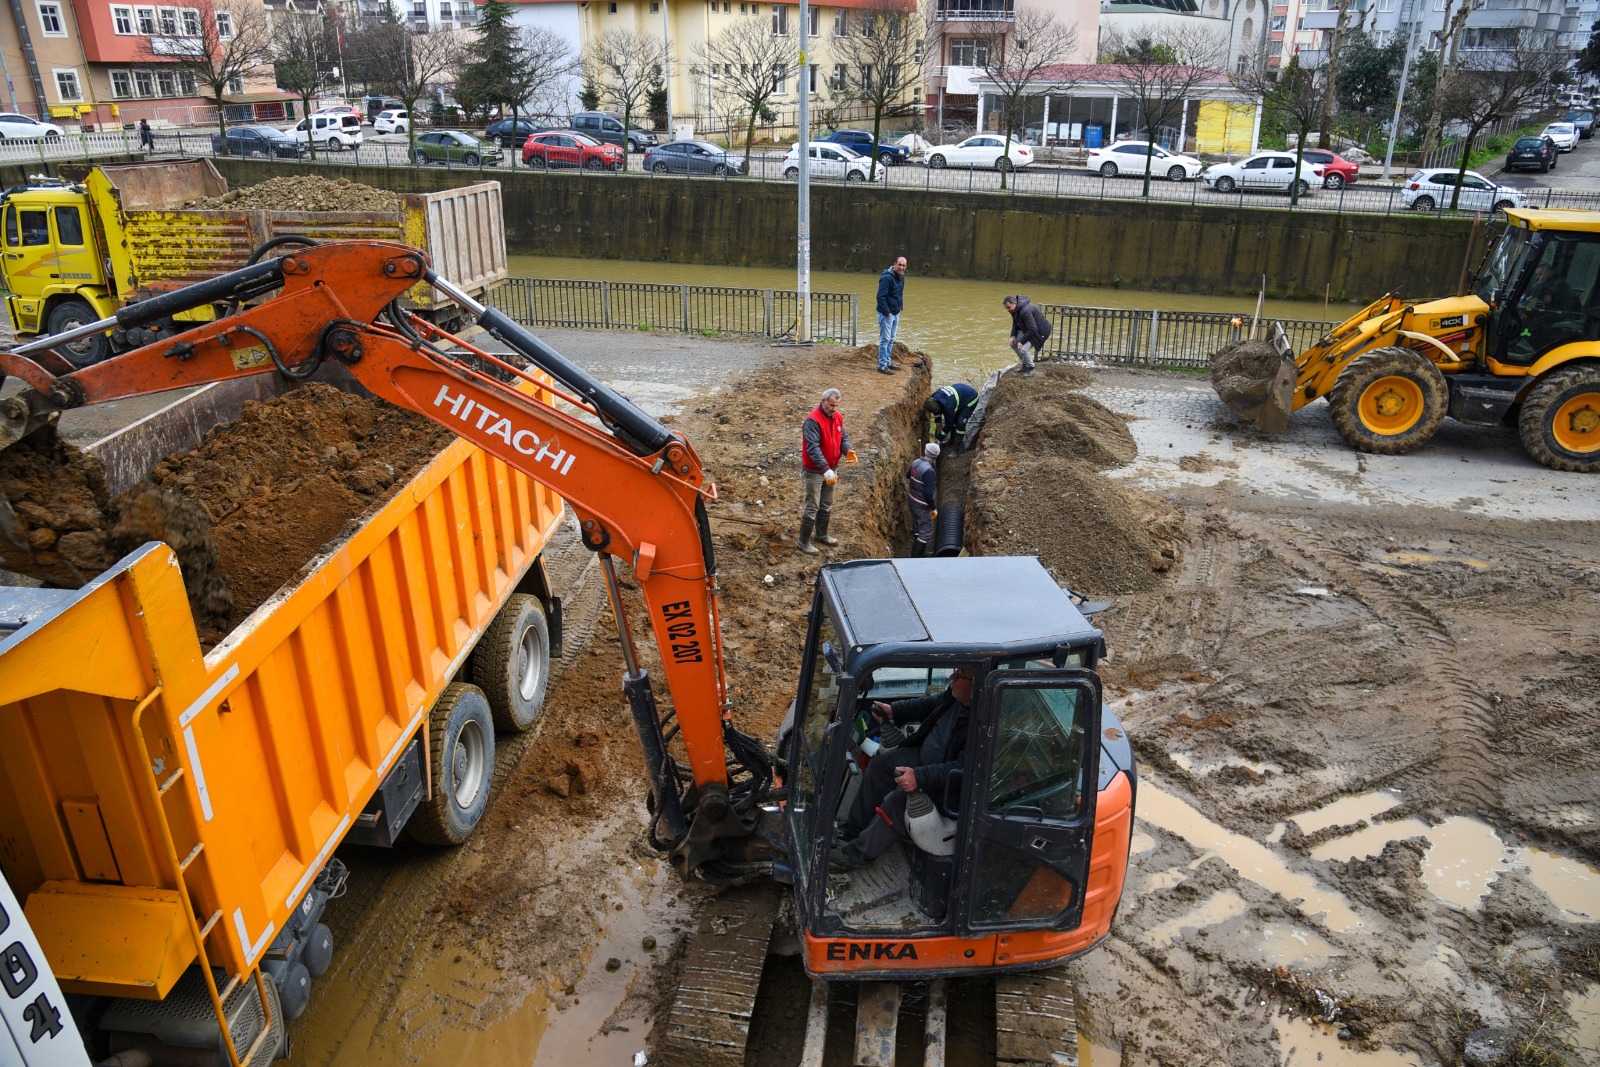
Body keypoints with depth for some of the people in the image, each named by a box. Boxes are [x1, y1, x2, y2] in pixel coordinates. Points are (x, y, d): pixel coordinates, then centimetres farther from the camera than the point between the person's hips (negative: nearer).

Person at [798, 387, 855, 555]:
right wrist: (825, 469, -37)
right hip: (815, 471, -8)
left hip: (831, 468, 8)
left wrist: (848, 450, -14)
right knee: (812, 507, -2)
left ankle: (822, 534, 37)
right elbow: (812, 448, -30)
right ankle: (804, 541, 9)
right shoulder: (813, 420, -25)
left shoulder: (838, 417, 1)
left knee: (827, 505, 20)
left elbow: (843, 437, 10)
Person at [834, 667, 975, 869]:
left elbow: (963, 769, -35)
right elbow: (930, 704, 11)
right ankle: (854, 831, 21)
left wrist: (920, 777, -40)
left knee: (897, 799, -21)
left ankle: (860, 853, 1)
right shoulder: (957, 695, -11)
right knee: (879, 765, 8)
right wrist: (894, 711, 5)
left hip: (950, 785, -9)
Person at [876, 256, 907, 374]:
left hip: (896, 313, 9)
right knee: (885, 340, -5)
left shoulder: (901, 277, 9)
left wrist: (900, 307, 12)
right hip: (886, 314, -9)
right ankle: (882, 366, -1)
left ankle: (888, 362, 25)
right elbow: (881, 297, -23)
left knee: (891, 340, 16)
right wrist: (887, 312, -22)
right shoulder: (887, 278, -20)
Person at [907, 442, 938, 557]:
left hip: (913, 500, 9)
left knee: (917, 526, 25)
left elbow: (908, 475, 20)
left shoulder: (916, 462, -2)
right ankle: (914, 558, 0)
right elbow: (929, 493, -26)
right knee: (926, 532, -1)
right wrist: (934, 508, -14)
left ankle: (920, 551, 41)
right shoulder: (929, 471, -28)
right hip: (922, 505, -9)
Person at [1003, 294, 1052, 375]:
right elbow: (1015, 323, 11)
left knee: (1023, 349, -23)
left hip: (1040, 331, -10)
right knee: (1013, 344, 4)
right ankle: (1025, 365, 20)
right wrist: (1013, 336, -5)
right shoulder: (1015, 310, -5)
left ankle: (1031, 369, 1)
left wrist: (1022, 341, -27)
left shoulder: (1026, 311, -35)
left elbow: (1032, 330, -33)